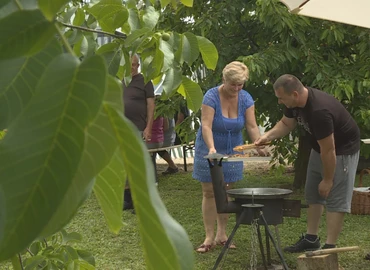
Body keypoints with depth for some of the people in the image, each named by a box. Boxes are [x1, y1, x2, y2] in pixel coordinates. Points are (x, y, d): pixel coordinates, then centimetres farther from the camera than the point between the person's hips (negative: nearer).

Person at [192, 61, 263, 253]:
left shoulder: (245, 99, -7)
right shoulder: (211, 96, -18)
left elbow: (252, 126, -11)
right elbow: (206, 125, -27)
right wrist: (211, 148, -41)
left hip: (232, 151, 3)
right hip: (210, 150, -3)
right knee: (209, 192, -1)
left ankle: (221, 234, 16)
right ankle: (209, 237, 4)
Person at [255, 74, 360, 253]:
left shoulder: (320, 110, -37)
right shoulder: (294, 103, -12)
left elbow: (329, 151, -30)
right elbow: (286, 124, 7)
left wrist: (327, 180, -19)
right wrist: (268, 136, -11)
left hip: (342, 149, -9)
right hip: (320, 147, 9)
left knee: (335, 198, -8)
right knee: (312, 194, 13)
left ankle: (330, 247, -5)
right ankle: (311, 239, 22)